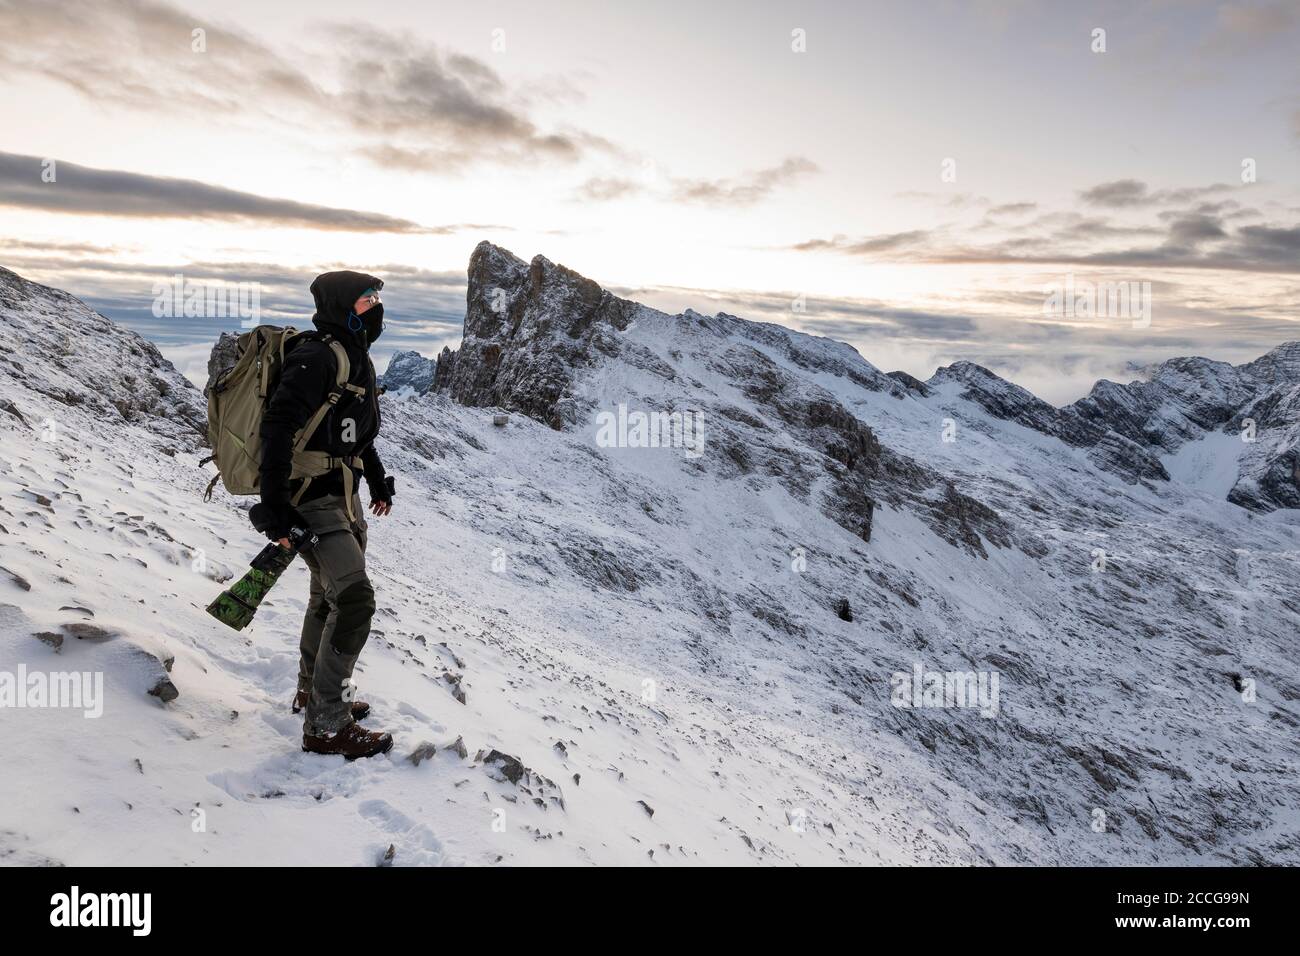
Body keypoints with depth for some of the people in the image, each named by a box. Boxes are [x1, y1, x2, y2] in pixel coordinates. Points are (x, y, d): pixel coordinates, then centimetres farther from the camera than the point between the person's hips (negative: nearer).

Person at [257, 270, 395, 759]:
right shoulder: (317, 355, -19)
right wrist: (276, 509, -27)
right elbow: (278, 428, -25)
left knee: (330, 597, 20)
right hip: (311, 501, -10)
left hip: (341, 496, 10)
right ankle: (326, 727, -6)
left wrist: (377, 479, 28)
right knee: (354, 599, -15)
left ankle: (313, 692, 39)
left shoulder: (355, 356, 12)